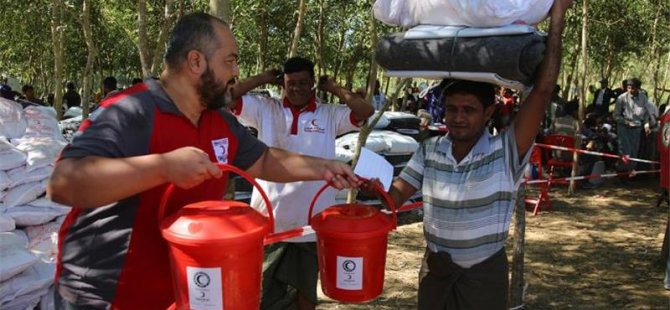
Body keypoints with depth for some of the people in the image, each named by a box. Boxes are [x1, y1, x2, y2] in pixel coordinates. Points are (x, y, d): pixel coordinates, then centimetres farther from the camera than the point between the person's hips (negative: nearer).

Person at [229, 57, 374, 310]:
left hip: (311, 221, 0)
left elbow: (365, 111, -12)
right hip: (270, 219, 0)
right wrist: (263, 78, -2)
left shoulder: (330, 115, 0)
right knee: (261, 288, 14)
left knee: (306, 286, 20)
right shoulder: (265, 109, 0)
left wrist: (334, 88, -2)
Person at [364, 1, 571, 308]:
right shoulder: (429, 150, -3)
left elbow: (542, 90, -24)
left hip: (484, 272, -3)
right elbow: (398, 194, -3)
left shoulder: (505, 152, -16)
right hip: (434, 266, 3)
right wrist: (374, 187, -26)